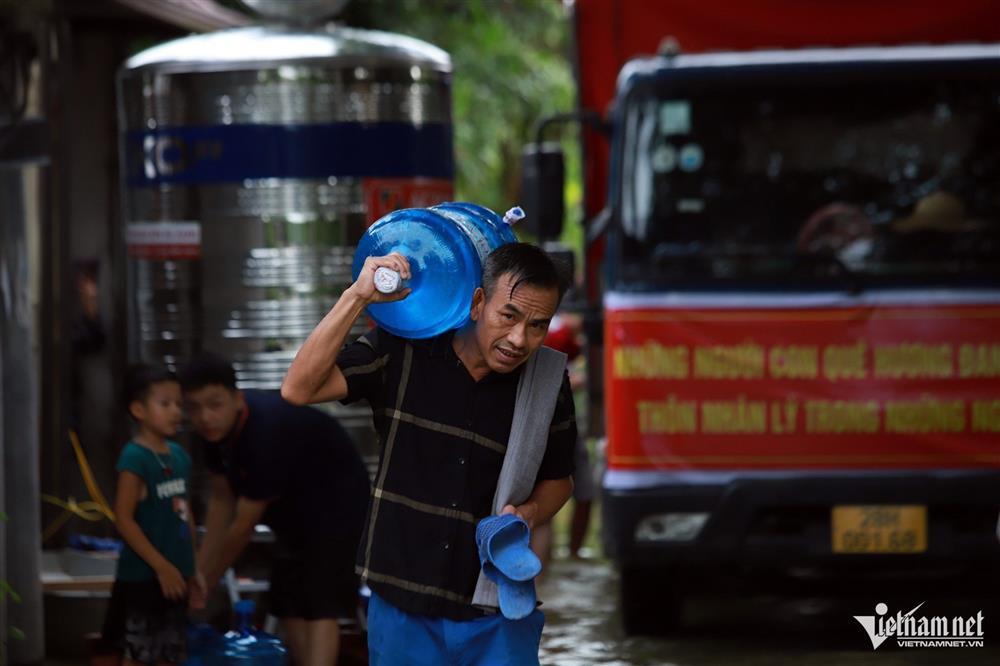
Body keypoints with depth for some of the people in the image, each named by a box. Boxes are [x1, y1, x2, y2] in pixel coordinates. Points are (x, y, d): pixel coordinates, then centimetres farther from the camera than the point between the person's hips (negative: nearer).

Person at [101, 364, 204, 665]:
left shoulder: (179, 455, 10)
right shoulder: (135, 458, -14)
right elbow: (123, 519, -17)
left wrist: (192, 569, 17)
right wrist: (161, 565, -19)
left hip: (174, 575, 8)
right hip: (142, 576, -8)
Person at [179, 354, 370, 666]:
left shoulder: (268, 432, -37)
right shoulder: (217, 429, -12)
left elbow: (244, 526, -29)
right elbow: (222, 500, 0)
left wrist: (205, 584, -18)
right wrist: (200, 569, -4)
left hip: (337, 509, -9)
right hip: (295, 512, 9)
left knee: (321, 607, -19)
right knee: (288, 605, 7)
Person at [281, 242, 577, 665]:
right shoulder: (401, 350, -8)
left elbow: (557, 479, 13)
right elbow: (299, 389, -19)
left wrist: (528, 515, -10)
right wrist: (358, 297, -25)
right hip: (401, 609, -1)